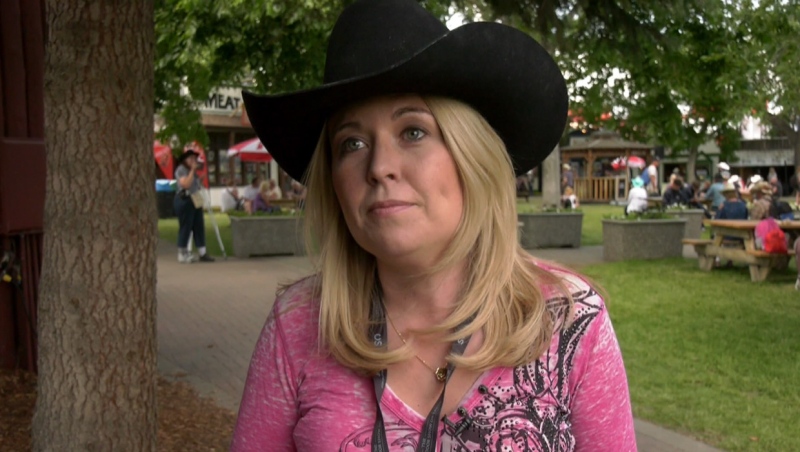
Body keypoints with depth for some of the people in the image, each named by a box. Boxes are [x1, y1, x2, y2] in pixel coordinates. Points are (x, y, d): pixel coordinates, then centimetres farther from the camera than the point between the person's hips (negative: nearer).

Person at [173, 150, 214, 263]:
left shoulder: (193, 171, 18)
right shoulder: (181, 169, -8)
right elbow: (186, 184, -22)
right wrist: (192, 170, -18)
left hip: (195, 201, 9)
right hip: (184, 200, -9)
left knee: (199, 226, 6)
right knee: (185, 227, -4)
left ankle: (203, 253, 8)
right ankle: (182, 254, 5)